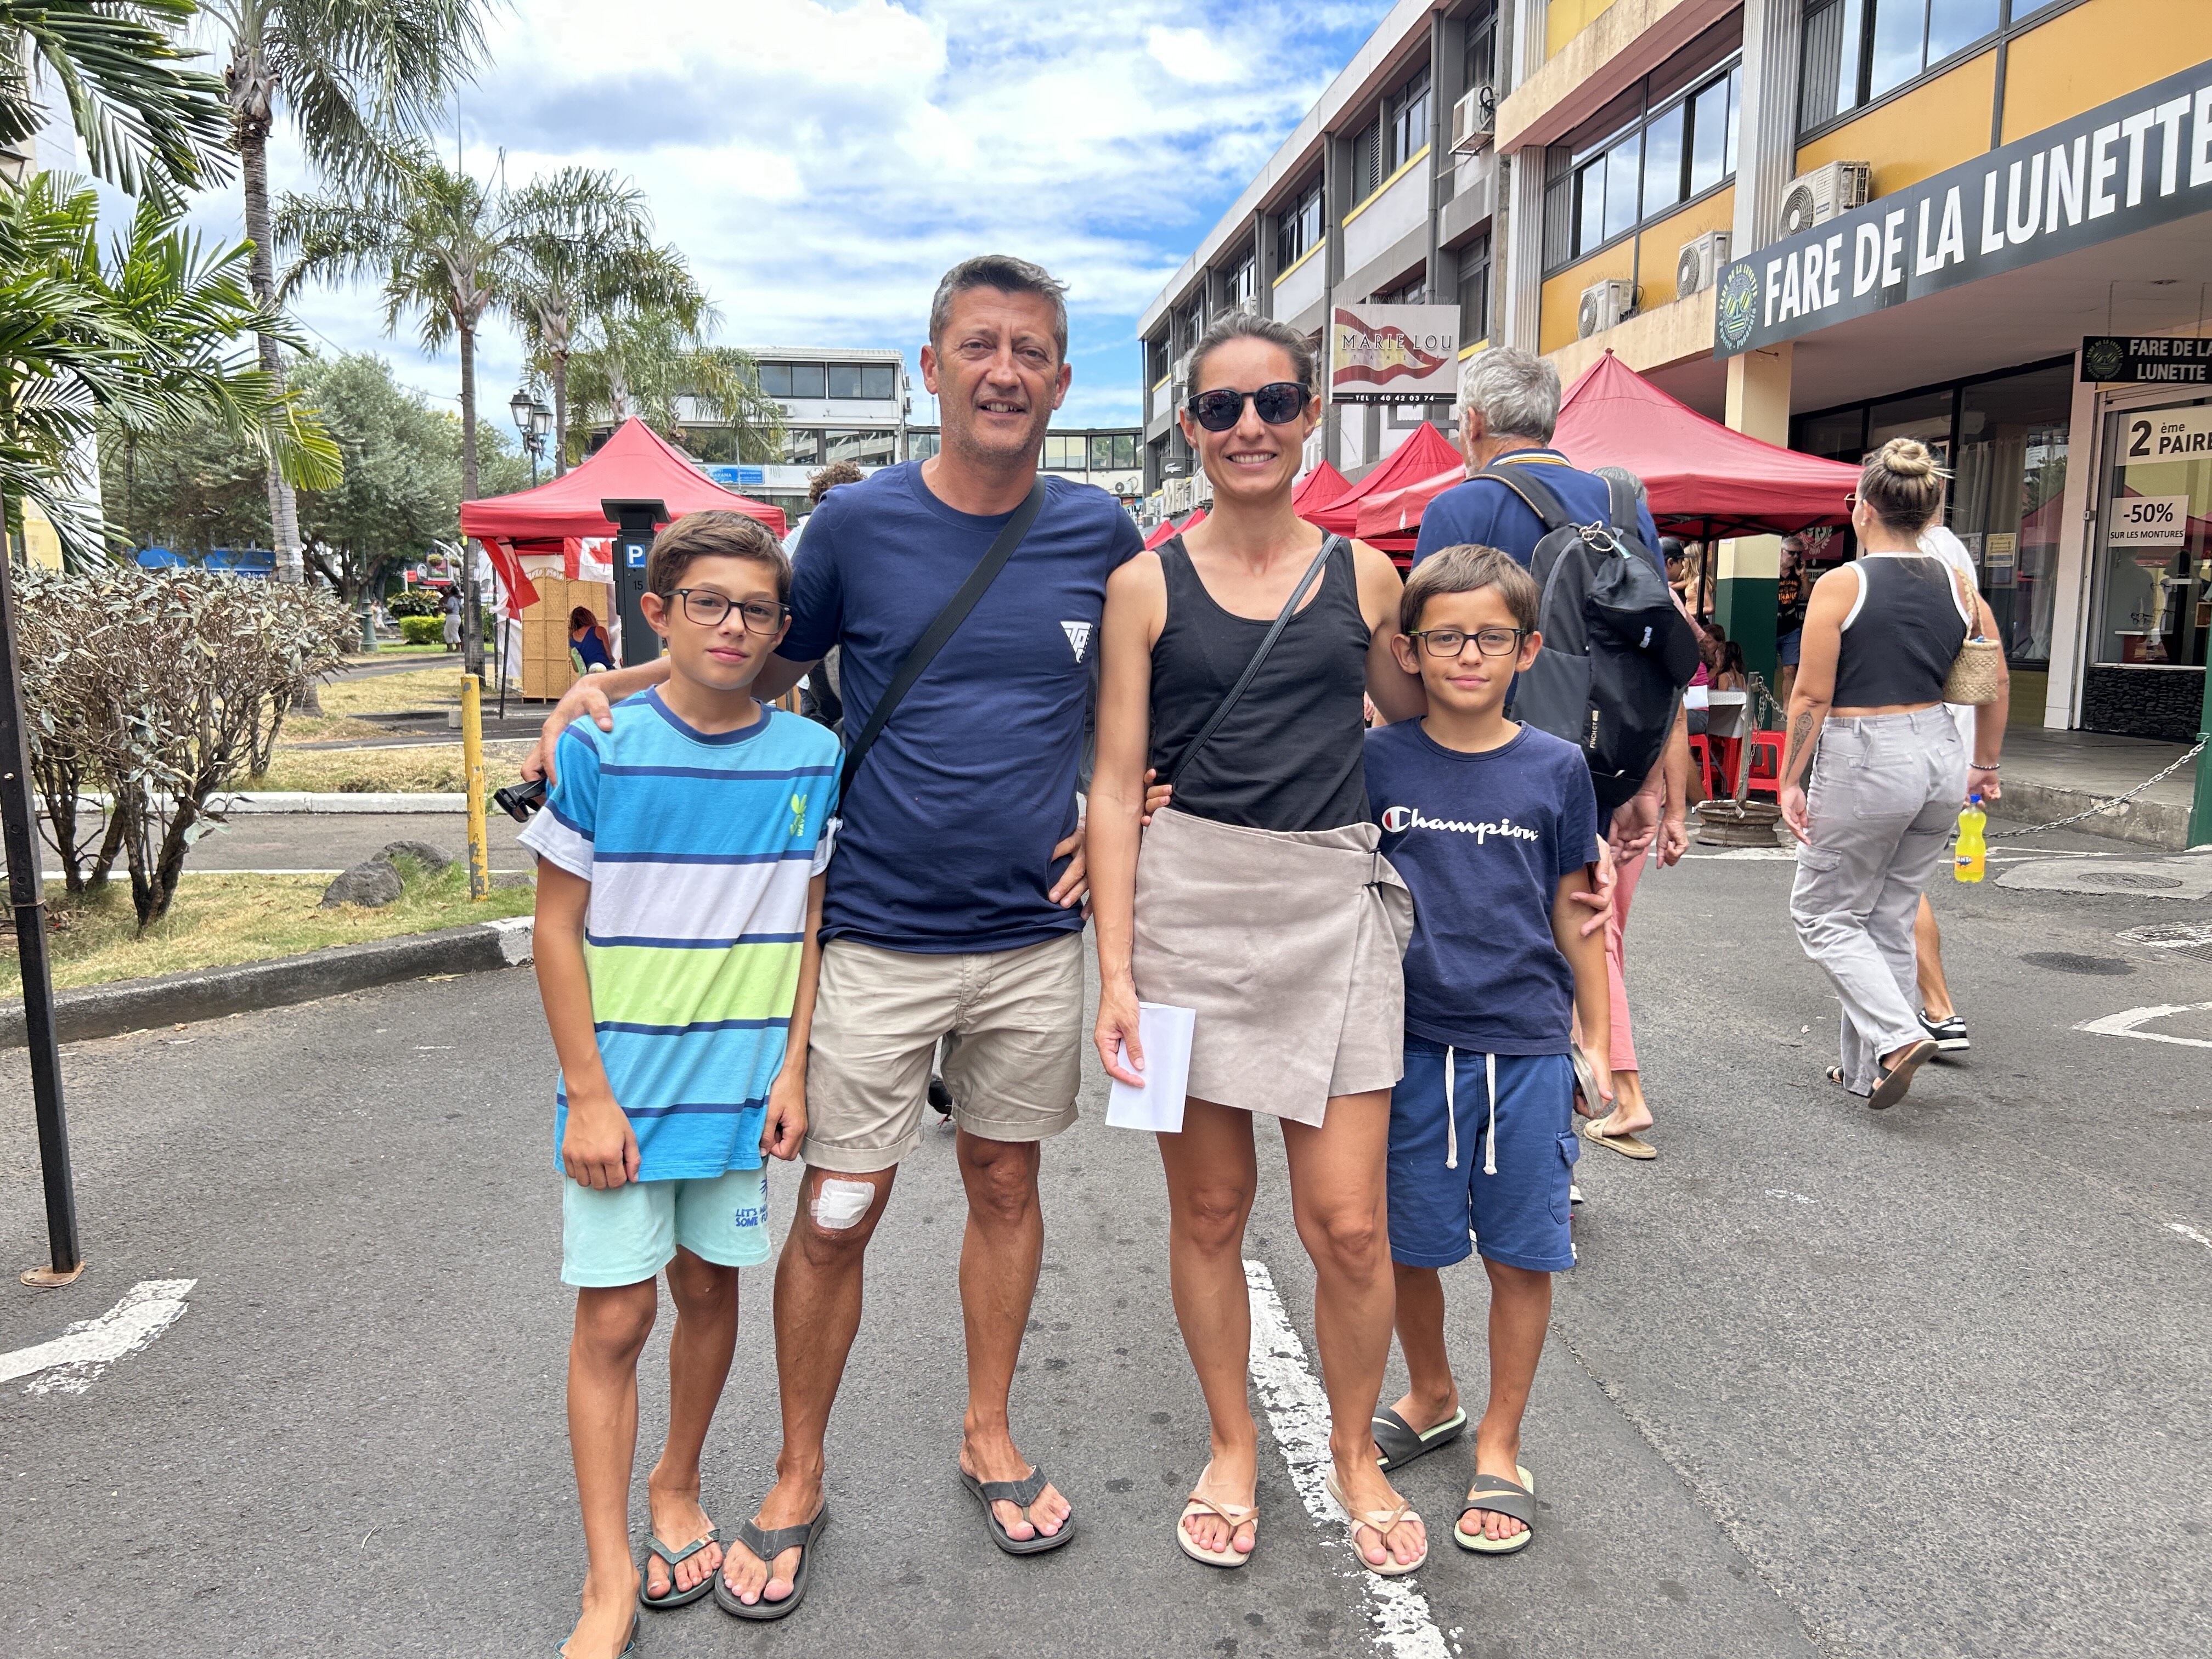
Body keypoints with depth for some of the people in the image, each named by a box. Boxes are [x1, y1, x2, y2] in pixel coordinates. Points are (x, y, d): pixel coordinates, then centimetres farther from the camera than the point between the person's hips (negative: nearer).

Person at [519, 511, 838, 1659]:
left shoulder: (811, 759, -2)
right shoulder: (598, 748, -9)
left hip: (742, 1083, 3)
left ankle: (677, 1487, 40)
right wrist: (588, 1093, -9)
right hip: (623, 1089, -2)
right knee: (614, 1316, 2)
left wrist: (792, 1068, 0)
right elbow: (558, 930, -6)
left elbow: (812, 925, 5)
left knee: (709, 1286, 16)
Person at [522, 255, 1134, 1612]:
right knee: (836, 1213, 4)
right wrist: (610, 687, -5)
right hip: (876, 939, -1)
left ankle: (990, 1436, 36)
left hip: (1034, 937, 2)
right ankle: (798, 1482, 27)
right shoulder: (857, 523, -4)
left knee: (1006, 1182, 15)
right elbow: (766, 663, 9)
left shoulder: (1101, 534, 1)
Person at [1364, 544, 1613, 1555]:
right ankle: (1431, 1400, 38)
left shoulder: (1556, 770, 0)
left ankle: (1499, 1448, 25)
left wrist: (1598, 1044, 9)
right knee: (1409, 1241, 12)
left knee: (1521, 1252, 7)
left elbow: (1574, 913, 7)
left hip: (1526, 1044, 0)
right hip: (1413, 1043, 1)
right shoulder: (1376, 764, -2)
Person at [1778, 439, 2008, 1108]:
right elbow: (1996, 686, 11)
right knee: (1891, 920, 16)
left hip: (1866, 760, -6)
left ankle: (1897, 1035, -7)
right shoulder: (1957, 585, 6)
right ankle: (1865, 1070, 23)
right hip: (1939, 753, 6)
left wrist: (1791, 781, -4)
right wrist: (1984, 766, 23)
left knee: (1824, 913, 10)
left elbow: (1812, 696, -11)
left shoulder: (1841, 585, -10)